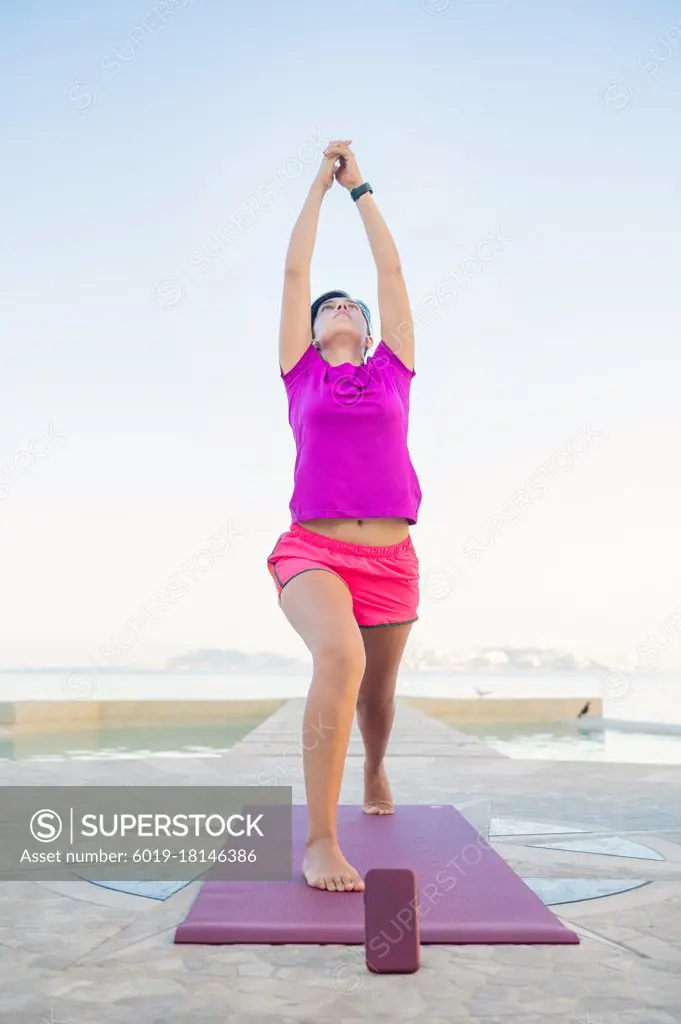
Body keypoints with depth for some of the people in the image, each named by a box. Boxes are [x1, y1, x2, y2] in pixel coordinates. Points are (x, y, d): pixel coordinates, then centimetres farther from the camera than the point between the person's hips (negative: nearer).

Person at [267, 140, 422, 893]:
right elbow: (294, 271, 15)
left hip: (390, 559, 3)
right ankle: (320, 841, -23)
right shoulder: (301, 375, 11)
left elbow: (391, 271, 18)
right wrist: (321, 184, 22)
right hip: (312, 551, -3)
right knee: (340, 657, -30)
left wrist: (361, 189, 26)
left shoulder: (392, 371, 14)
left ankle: (375, 767, 49)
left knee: (377, 691, 15)